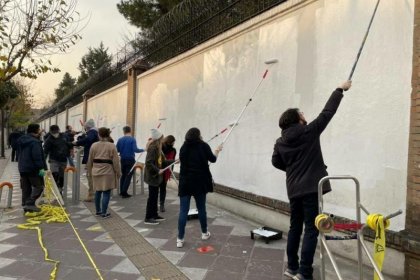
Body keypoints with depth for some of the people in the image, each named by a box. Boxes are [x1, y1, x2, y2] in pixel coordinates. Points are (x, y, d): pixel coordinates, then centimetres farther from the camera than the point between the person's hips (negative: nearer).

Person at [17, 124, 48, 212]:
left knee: (26, 188, 13)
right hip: (32, 168, -9)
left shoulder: (21, 140, 13)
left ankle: (25, 205, 17)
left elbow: (20, 154, 22)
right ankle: (30, 204, -10)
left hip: (22, 168, 9)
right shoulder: (35, 142, -17)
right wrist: (41, 168, -22)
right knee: (39, 186, -1)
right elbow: (37, 156, -23)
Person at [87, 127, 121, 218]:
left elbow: (90, 160, 8)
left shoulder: (94, 145, 1)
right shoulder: (111, 146, -9)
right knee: (106, 193, 1)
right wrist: (118, 172, 0)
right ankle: (104, 212, 4)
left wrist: (90, 171, 20)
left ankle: (98, 211, 27)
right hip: (108, 172, -4)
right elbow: (116, 161, -9)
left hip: (96, 172, 5)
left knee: (98, 192, 16)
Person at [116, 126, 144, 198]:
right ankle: (124, 192, 2)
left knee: (123, 175, 17)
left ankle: (121, 191, 21)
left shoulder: (120, 140, 0)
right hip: (130, 159, -4)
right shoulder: (132, 139, -10)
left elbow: (117, 150, 1)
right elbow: (135, 149, -19)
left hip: (123, 159, 4)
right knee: (128, 176, 3)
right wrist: (143, 150, -3)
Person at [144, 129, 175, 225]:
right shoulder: (152, 148, -18)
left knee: (155, 196, 15)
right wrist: (157, 170, -25)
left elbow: (162, 162, 13)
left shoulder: (157, 148, 10)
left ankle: (154, 215, 26)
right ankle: (148, 218, 8)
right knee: (152, 196, -1)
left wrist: (173, 161, 12)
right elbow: (148, 163, -24)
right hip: (152, 176, -9)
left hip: (156, 176, 9)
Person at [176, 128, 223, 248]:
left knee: (183, 211, 1)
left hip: (185, 182, 2)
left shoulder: (183, 147, 5)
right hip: (200, 182, -1)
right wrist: (217, 150, 28)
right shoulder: (203, 146, -3)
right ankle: (204, 233, 31)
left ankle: (180, 239, 2)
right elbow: (212, 159, 10)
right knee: (201, 208, 14)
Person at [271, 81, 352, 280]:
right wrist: (340, 90, 12)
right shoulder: (309, 132, -7)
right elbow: (327, 112, 0)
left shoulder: (280, 142, 4)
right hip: (311, 188, -5)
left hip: (293, 189, 6)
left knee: (295, 227, 16)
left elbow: (276, 162, 12)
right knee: (311, 230, 0)